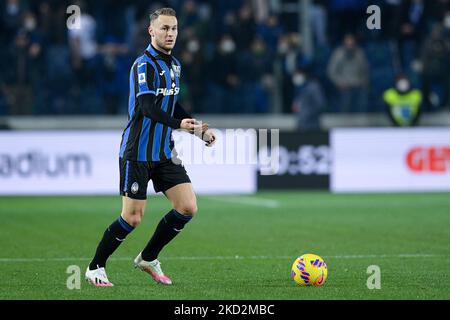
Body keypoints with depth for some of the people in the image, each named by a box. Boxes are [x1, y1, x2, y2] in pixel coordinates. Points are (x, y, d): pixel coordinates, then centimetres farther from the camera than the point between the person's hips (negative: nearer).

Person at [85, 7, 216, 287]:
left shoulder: (174, 65, 12)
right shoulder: (144, 64, -15)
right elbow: (148, 108, -27)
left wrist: (201, 129, 17)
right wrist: (179, 124, -41)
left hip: (165, 152, 8)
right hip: (138, 152, -8)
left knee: (188, 208, -1)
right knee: (132, 218, -7)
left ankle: (148, 259, 16)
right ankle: (95, 268, 12)